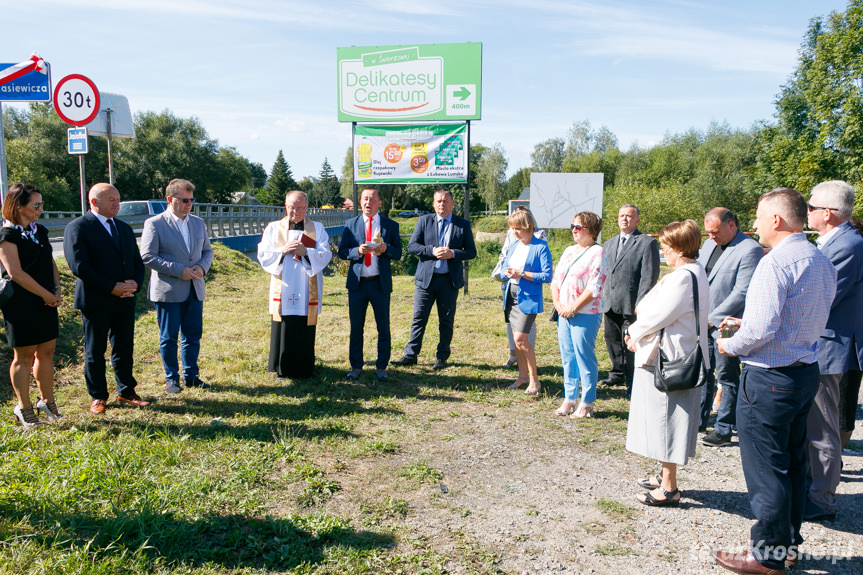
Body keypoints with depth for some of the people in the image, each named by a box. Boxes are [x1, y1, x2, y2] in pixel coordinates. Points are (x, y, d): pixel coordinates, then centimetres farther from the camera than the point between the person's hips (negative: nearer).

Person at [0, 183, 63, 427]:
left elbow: (50, 263, 15)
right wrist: (47, 295, -13)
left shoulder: (40, 231, 11)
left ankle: (47, 400, 25)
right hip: (21, 304, -7)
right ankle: (24, 407, 16)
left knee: (46, 352, 12)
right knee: (24, 357, 3)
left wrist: (57, 289, 0)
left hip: (46, 303, 7)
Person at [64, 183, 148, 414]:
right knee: (95, 352, 6)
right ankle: (98, 397, 19)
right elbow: (79, 266, -15)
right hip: (96, 302, -5)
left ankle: (126, 391, 23)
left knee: (124, 349, 11)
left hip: (125, 300, 5)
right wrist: (112, 288, -17)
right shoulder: (77, 228, -6)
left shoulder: (125, 228, 15)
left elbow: (137, 261, 15)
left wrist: (135, 282, -6)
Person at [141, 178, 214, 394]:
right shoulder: (154, 224, -6)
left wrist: (202, 267, -5)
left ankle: (191, 375, 23)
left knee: (193, 336, 10)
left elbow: (207, 251, 17)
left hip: (194, 290, 5)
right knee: (168, 338, 5)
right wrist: (179, 270, -17)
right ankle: (171, 379, 18)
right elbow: (147, 256, -12)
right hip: (168, 291, -5)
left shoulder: (198, 223, 11)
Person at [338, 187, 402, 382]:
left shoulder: (391, 225, 6)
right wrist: (357, 250, -17)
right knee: (356, 327, 6)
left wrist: (386, 249, -18)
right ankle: (356, 367, 19)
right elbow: (342, 251, 2)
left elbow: (398, 253, 3)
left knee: (383, 327, 4)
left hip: (380, 283, -1)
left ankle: (381, 367, 17)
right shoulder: (350, 224, 8)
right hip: (357, 283, 1)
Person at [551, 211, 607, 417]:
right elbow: (556, 279, 16)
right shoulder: (569, 251, 16)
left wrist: (573, 308, -14)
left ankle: (587, 404, 9)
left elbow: (594, 288, -16)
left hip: (585, 315, -7)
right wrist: (557, 304, 0)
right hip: (564, 314, 7)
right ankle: (569, 399, 22)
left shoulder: (597, 253, -8)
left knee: (584, 357, -2)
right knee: (567, 357, 11)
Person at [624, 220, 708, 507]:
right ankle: (665, 476, 34)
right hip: (673, 357, 10)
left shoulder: (682, 278, -23)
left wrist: (634, 334, -3)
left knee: (665, 420, 0)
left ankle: (669, 488, 12)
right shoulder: (695, 273, 10)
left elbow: (657, 316, -21)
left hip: (667, 362, -10)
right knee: (665, 420, 20)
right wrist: (638, 335, 4)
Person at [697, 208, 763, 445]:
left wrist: (712, 318, -16)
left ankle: (724, 430, 14)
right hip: (702, 322, 7)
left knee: (727, 378, 3)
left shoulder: (750, 250, -12)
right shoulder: (709, 244, 11)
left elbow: (742, 292, -17)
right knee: (702, 373, 14)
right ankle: (698, 421, 27)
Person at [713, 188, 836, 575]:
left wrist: (729, 346, -7)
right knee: (793, 463, 19)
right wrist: (746, 325, 13)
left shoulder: (775, 263, -21)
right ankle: (789, 543, 33)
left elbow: (761, 329, -27)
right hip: (807, 370, 10)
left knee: (765, 470, 3)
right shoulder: (822, 262, 9)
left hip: (769, 378, -9)